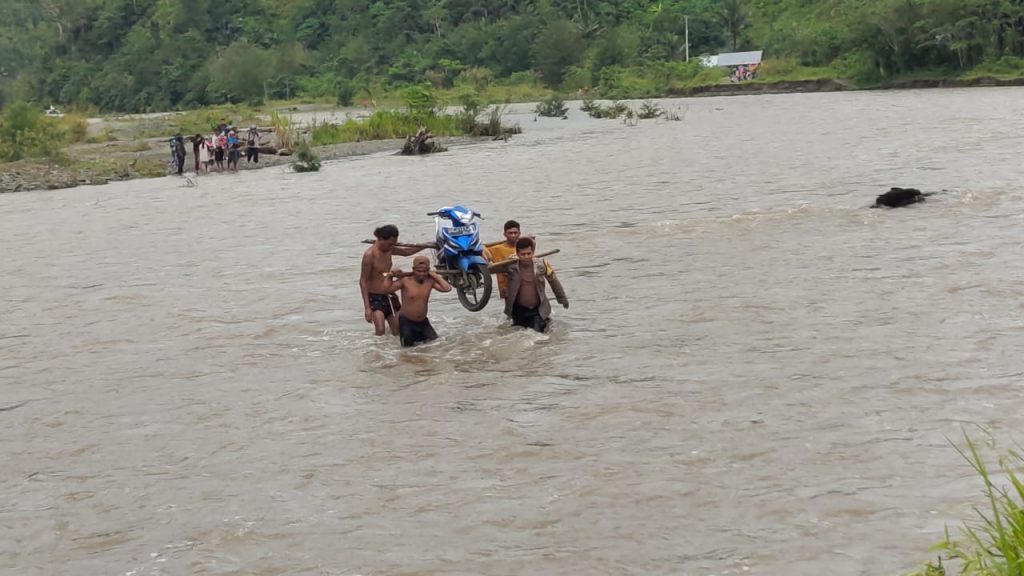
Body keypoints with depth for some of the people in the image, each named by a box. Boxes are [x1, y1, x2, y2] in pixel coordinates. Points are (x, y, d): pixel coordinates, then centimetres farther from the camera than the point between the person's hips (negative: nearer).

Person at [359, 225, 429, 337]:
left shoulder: (389, 249, 3)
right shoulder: (369, 255, -19)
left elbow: (406, 251, 24)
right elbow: (363, 282, -18)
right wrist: (367, 307, -23)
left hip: (390, 296, 8)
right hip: (375, 298, -8)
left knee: (398, 331, 7)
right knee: (380, 331, -24)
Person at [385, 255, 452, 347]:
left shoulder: (430, 281, -5)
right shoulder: (405, 281, -15)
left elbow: (447, 288, -15)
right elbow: (387, 289, -17)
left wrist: (435, 276, -10)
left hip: (423, 321, 4)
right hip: (406, 321, -4)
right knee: (408, 345, -16)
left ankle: (417, 336, 28)